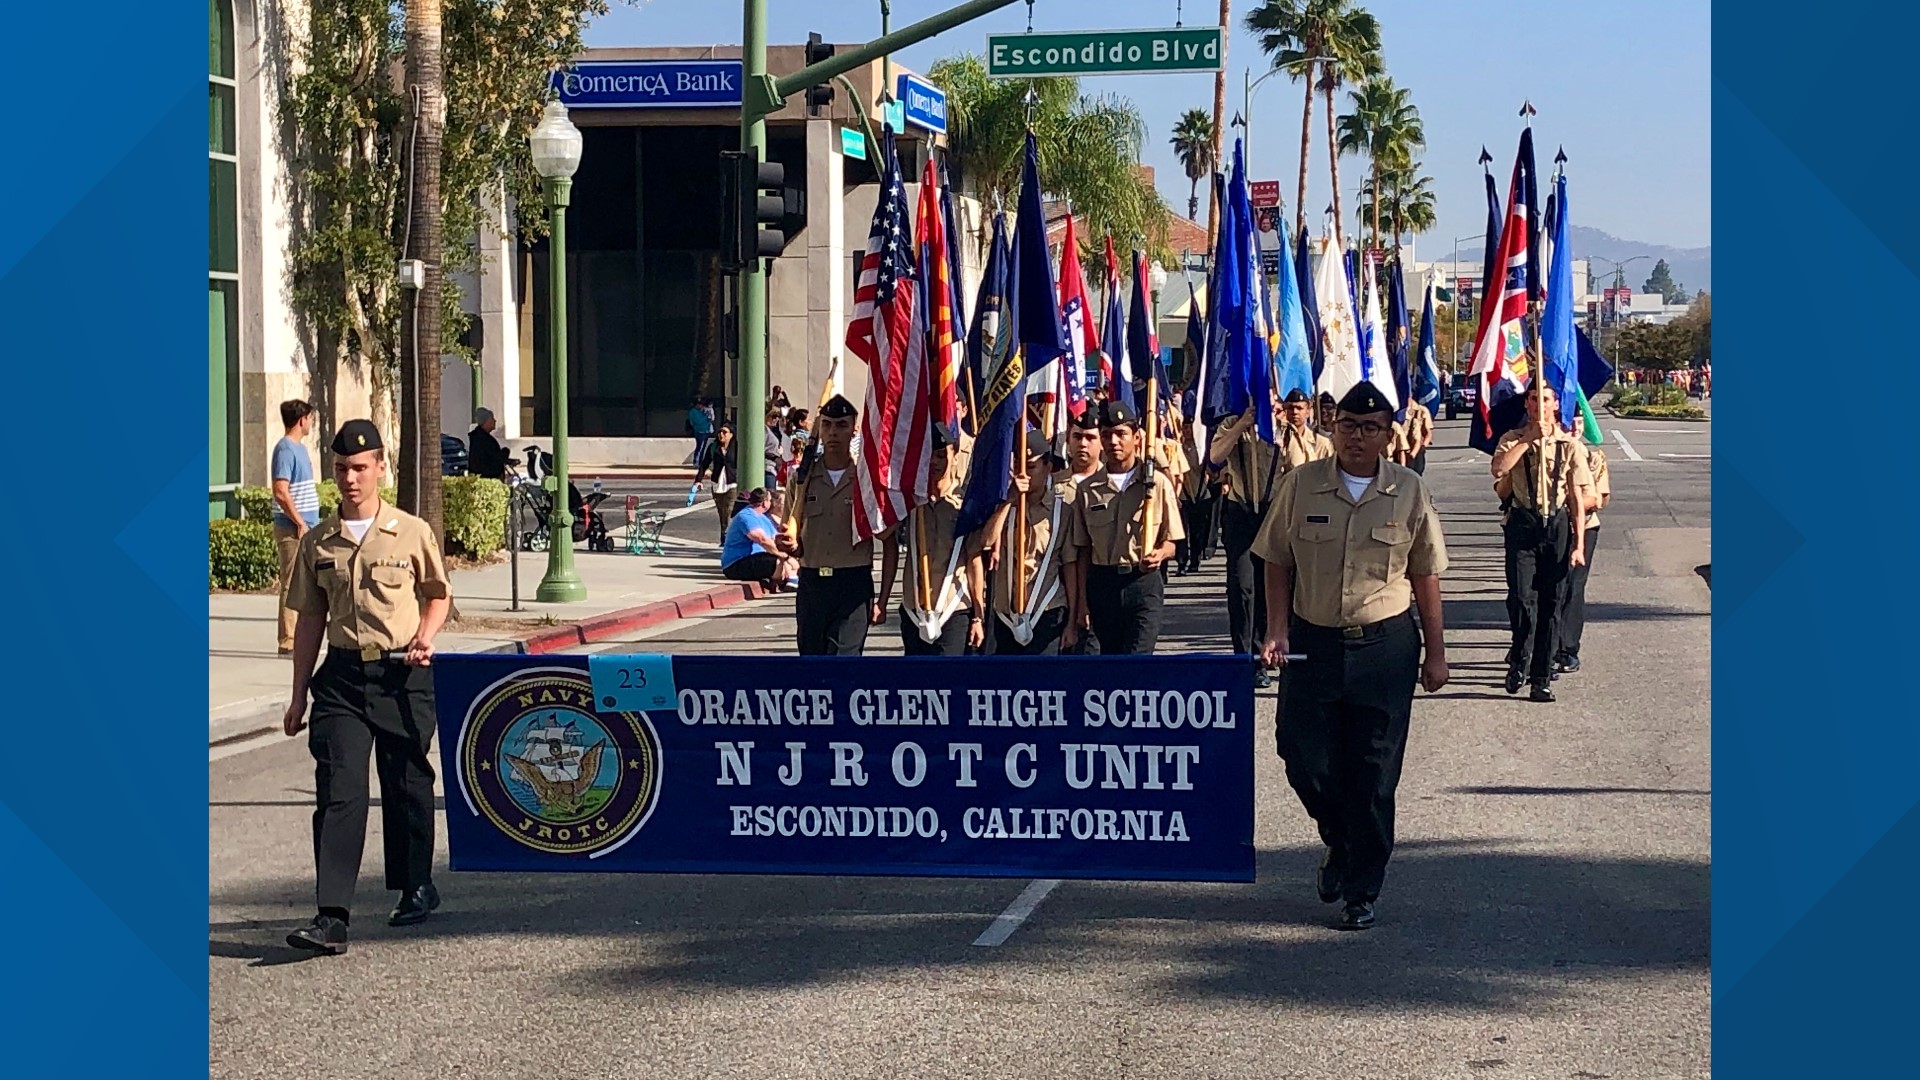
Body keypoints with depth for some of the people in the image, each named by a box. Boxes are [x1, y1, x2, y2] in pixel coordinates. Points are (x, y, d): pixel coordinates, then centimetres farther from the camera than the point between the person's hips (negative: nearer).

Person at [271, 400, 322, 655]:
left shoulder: (299, 447, 16)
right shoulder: (286, 449, -13)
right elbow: (281, 492, -20)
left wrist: (312, 523, 18)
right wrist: (300, 523, -18)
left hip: (306, 526, 10)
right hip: (292, 529, -10)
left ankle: (298, 638, 18)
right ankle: (288, 642, -6)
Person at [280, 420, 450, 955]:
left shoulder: (412, 533, 0)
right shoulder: (318, 543, 6)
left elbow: (438, 595, 12)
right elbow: (311, 618, 12)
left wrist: (425, 635, -9)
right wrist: (299, 694, 12)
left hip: (402, 675, -1)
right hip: (342, 676, 1)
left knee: (407, 786, 9)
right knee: (338, 792, -9)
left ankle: (416, 886, 32)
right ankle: (332, 916, -15)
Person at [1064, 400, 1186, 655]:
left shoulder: (1158, 483, 0)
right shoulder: (1088, 490, 7)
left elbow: (1171, 541, 3)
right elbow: (1082, 550, 9)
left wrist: (1159, 554, -20)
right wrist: (1082, 601, 6)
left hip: (1143, 580, -3)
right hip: (1102, 583, 3)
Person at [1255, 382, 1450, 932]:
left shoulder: (1409, 491, 1)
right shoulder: (1301, 485, 1)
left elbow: (1425, 577, 6)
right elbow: (1278, 564, 5)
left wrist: (1435, 653, 5)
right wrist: (1277, 631, -6)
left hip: (1385, 644, -1)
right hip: (1313, 640, 1)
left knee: (1373, 775, 2)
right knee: (1305, 759, -2)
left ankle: (1361, 892, 14)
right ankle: (1338, 842, 30)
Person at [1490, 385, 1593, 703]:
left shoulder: (1569, 445, 4)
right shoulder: (1513, 440, 3)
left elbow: (1577, 498, 4)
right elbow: (1499, 468, -20)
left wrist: (1579, 544, -1)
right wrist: (1530, 438, -21)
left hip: (1557, 525, 1)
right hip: (1522, 525, -1)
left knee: (1550, 603, 4)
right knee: (1522, 597, -12)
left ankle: (1541, 678, 11)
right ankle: (1519, 662, 12)